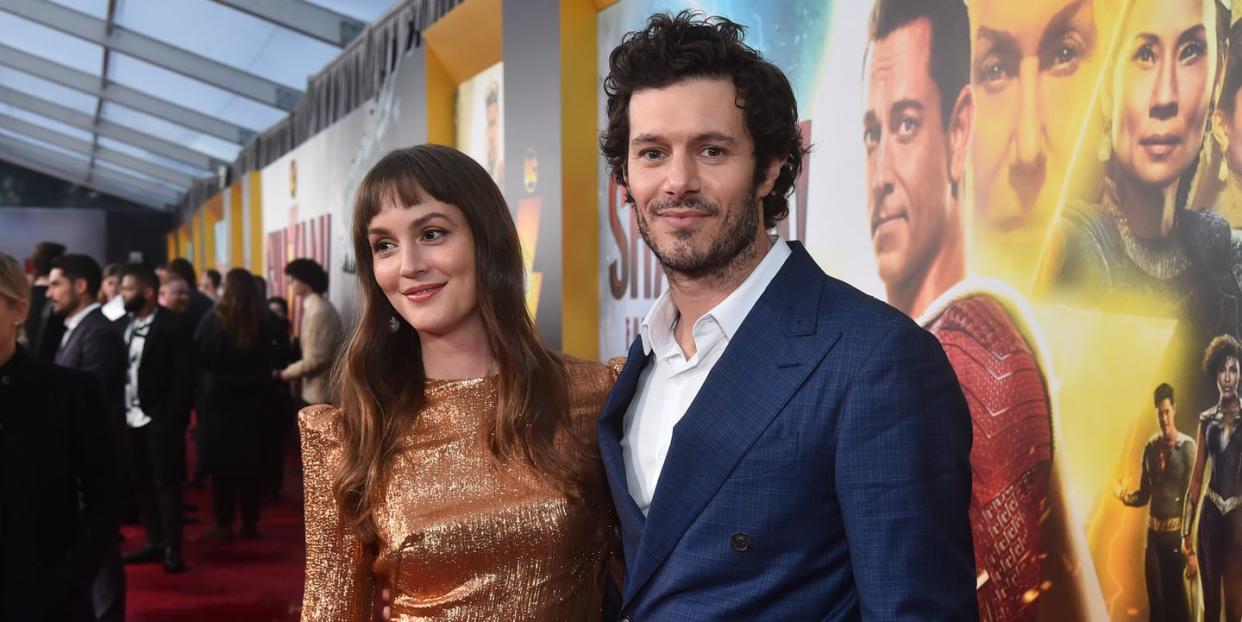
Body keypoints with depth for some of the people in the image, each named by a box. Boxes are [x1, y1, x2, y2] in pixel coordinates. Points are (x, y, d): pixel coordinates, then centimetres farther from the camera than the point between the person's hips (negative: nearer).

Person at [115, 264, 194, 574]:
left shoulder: (173, 324, -8)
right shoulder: (121, 324, 9)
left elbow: (185, 373, -11)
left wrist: (172, 416, -15)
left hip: (159, 418, -6)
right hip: (129, 418, 6)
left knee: (166, 483, 0)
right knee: (139, 483, 10)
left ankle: (172, 548, 7)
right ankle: (155, 542, 20)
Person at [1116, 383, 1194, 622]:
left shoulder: (1187, 446, -9)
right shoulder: (1150, 447, 6)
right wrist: (1125, 495, -10)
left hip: (1176, 532, -4)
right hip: (1154, 531, 4)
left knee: (1177, 595, 1)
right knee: (1155, 596, 8)